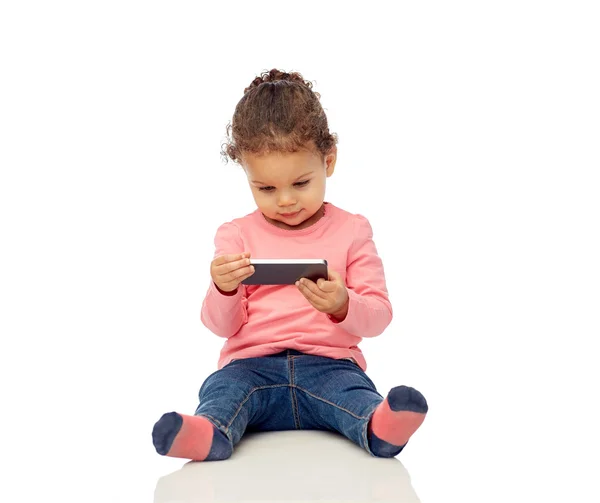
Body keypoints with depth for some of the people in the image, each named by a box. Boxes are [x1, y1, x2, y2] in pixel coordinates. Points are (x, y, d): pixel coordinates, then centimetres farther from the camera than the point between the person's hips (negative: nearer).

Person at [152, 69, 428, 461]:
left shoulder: (352, 230, 10)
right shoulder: (237, 235, 12)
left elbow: (379, 317, 2)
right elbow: (223, 326, 8)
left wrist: (342, 305, -21)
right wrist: (223, 290, -15)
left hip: (328, 363, 0)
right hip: (252, 364, 1)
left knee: (351, 387, -32)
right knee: (223, 387, -30)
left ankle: (378, 426, -59)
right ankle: (211, 433, -57)